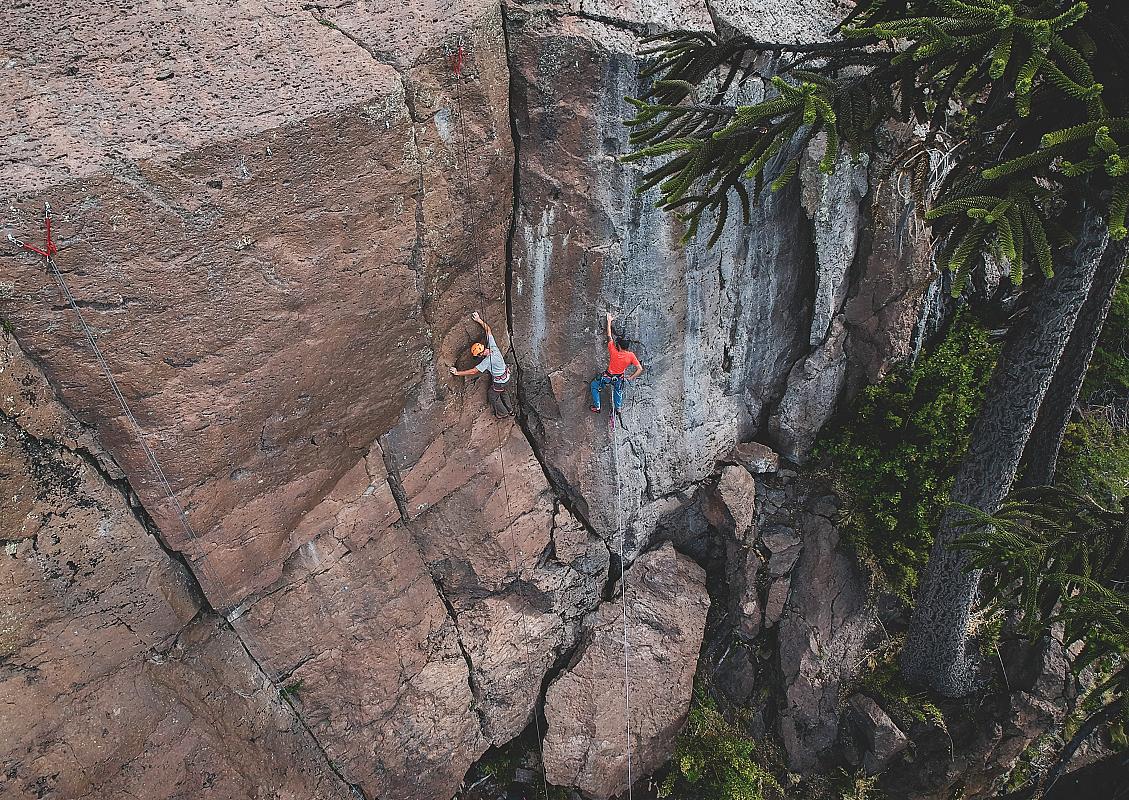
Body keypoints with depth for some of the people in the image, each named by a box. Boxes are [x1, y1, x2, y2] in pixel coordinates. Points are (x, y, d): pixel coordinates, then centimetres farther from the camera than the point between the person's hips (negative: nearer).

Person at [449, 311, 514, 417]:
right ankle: (510, 410, 46)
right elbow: (488, 330, -4)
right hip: (507, 378, 8)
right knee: (502, 393, 30)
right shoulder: (493, 346, -15)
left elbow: (472, 372, -29)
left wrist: (457, 373, -23)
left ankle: (502, 413, 36)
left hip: (499, 383, -8)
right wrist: (479, 320, -2)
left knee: (492, 396, 19)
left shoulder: (487, 361, -33)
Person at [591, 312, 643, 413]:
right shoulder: (631, 356, -22)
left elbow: (609, 336, -18)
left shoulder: (613, 352, -29)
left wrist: (609, 321, -8)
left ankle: (597, 407, 22)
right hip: (619, 378, 3)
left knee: (594, 385, 21)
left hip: (608, 376, -3)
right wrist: (631, 378, -6)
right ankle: (618, 407, 47)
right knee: (618, 391, 34)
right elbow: (640, 369, -20)